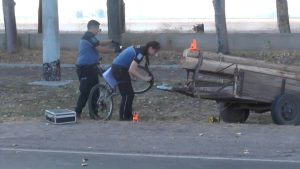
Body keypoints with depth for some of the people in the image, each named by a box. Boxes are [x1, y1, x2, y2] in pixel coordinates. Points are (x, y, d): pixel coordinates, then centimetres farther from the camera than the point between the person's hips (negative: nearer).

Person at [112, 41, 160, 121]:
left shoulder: (140, 49, 9)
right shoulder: (140, 53, -19)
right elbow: (131, 70, -26)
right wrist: (144, 78, -20)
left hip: (118, 68, 10)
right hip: (119, 69, -10)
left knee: (130, 94, 14)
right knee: (127, 95, -6)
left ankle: (128, 116, 20)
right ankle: (123, 117, -2)